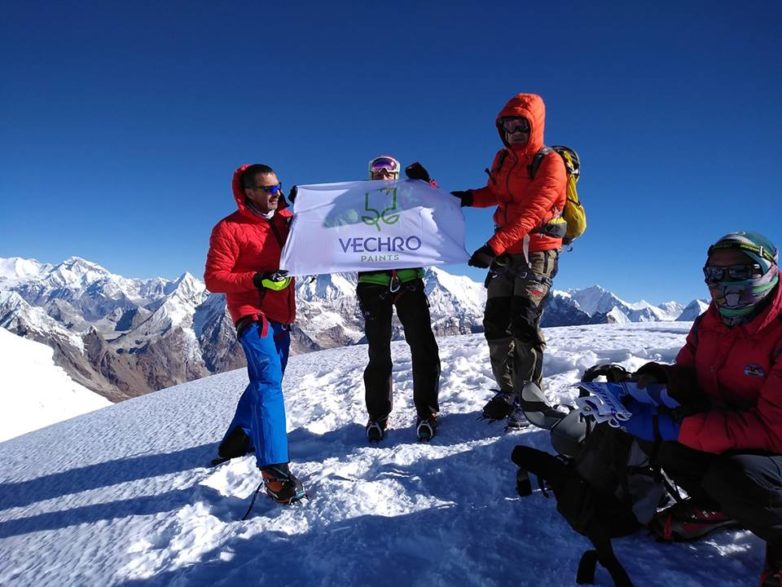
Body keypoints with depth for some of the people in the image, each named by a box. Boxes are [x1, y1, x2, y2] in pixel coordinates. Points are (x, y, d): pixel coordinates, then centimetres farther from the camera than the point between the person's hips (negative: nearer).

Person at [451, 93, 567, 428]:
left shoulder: (550, 163, -9)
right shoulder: (502, 159, 11)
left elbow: (531, 213, -23)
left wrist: (494, 246, -35)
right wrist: (469, 198, 1)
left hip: (536, 252, -6)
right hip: (505, 252, 7)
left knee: (523, 323, -14)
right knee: (495, 324, 4)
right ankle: (507, 392, 18)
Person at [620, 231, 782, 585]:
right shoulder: (709, 323, -3)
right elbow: (687, 377, 7)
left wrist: (673, 427, -35)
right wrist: (657, 378, -17)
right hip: (731, 437, 7)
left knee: (736, 474, -34)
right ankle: (718, 506, 13)